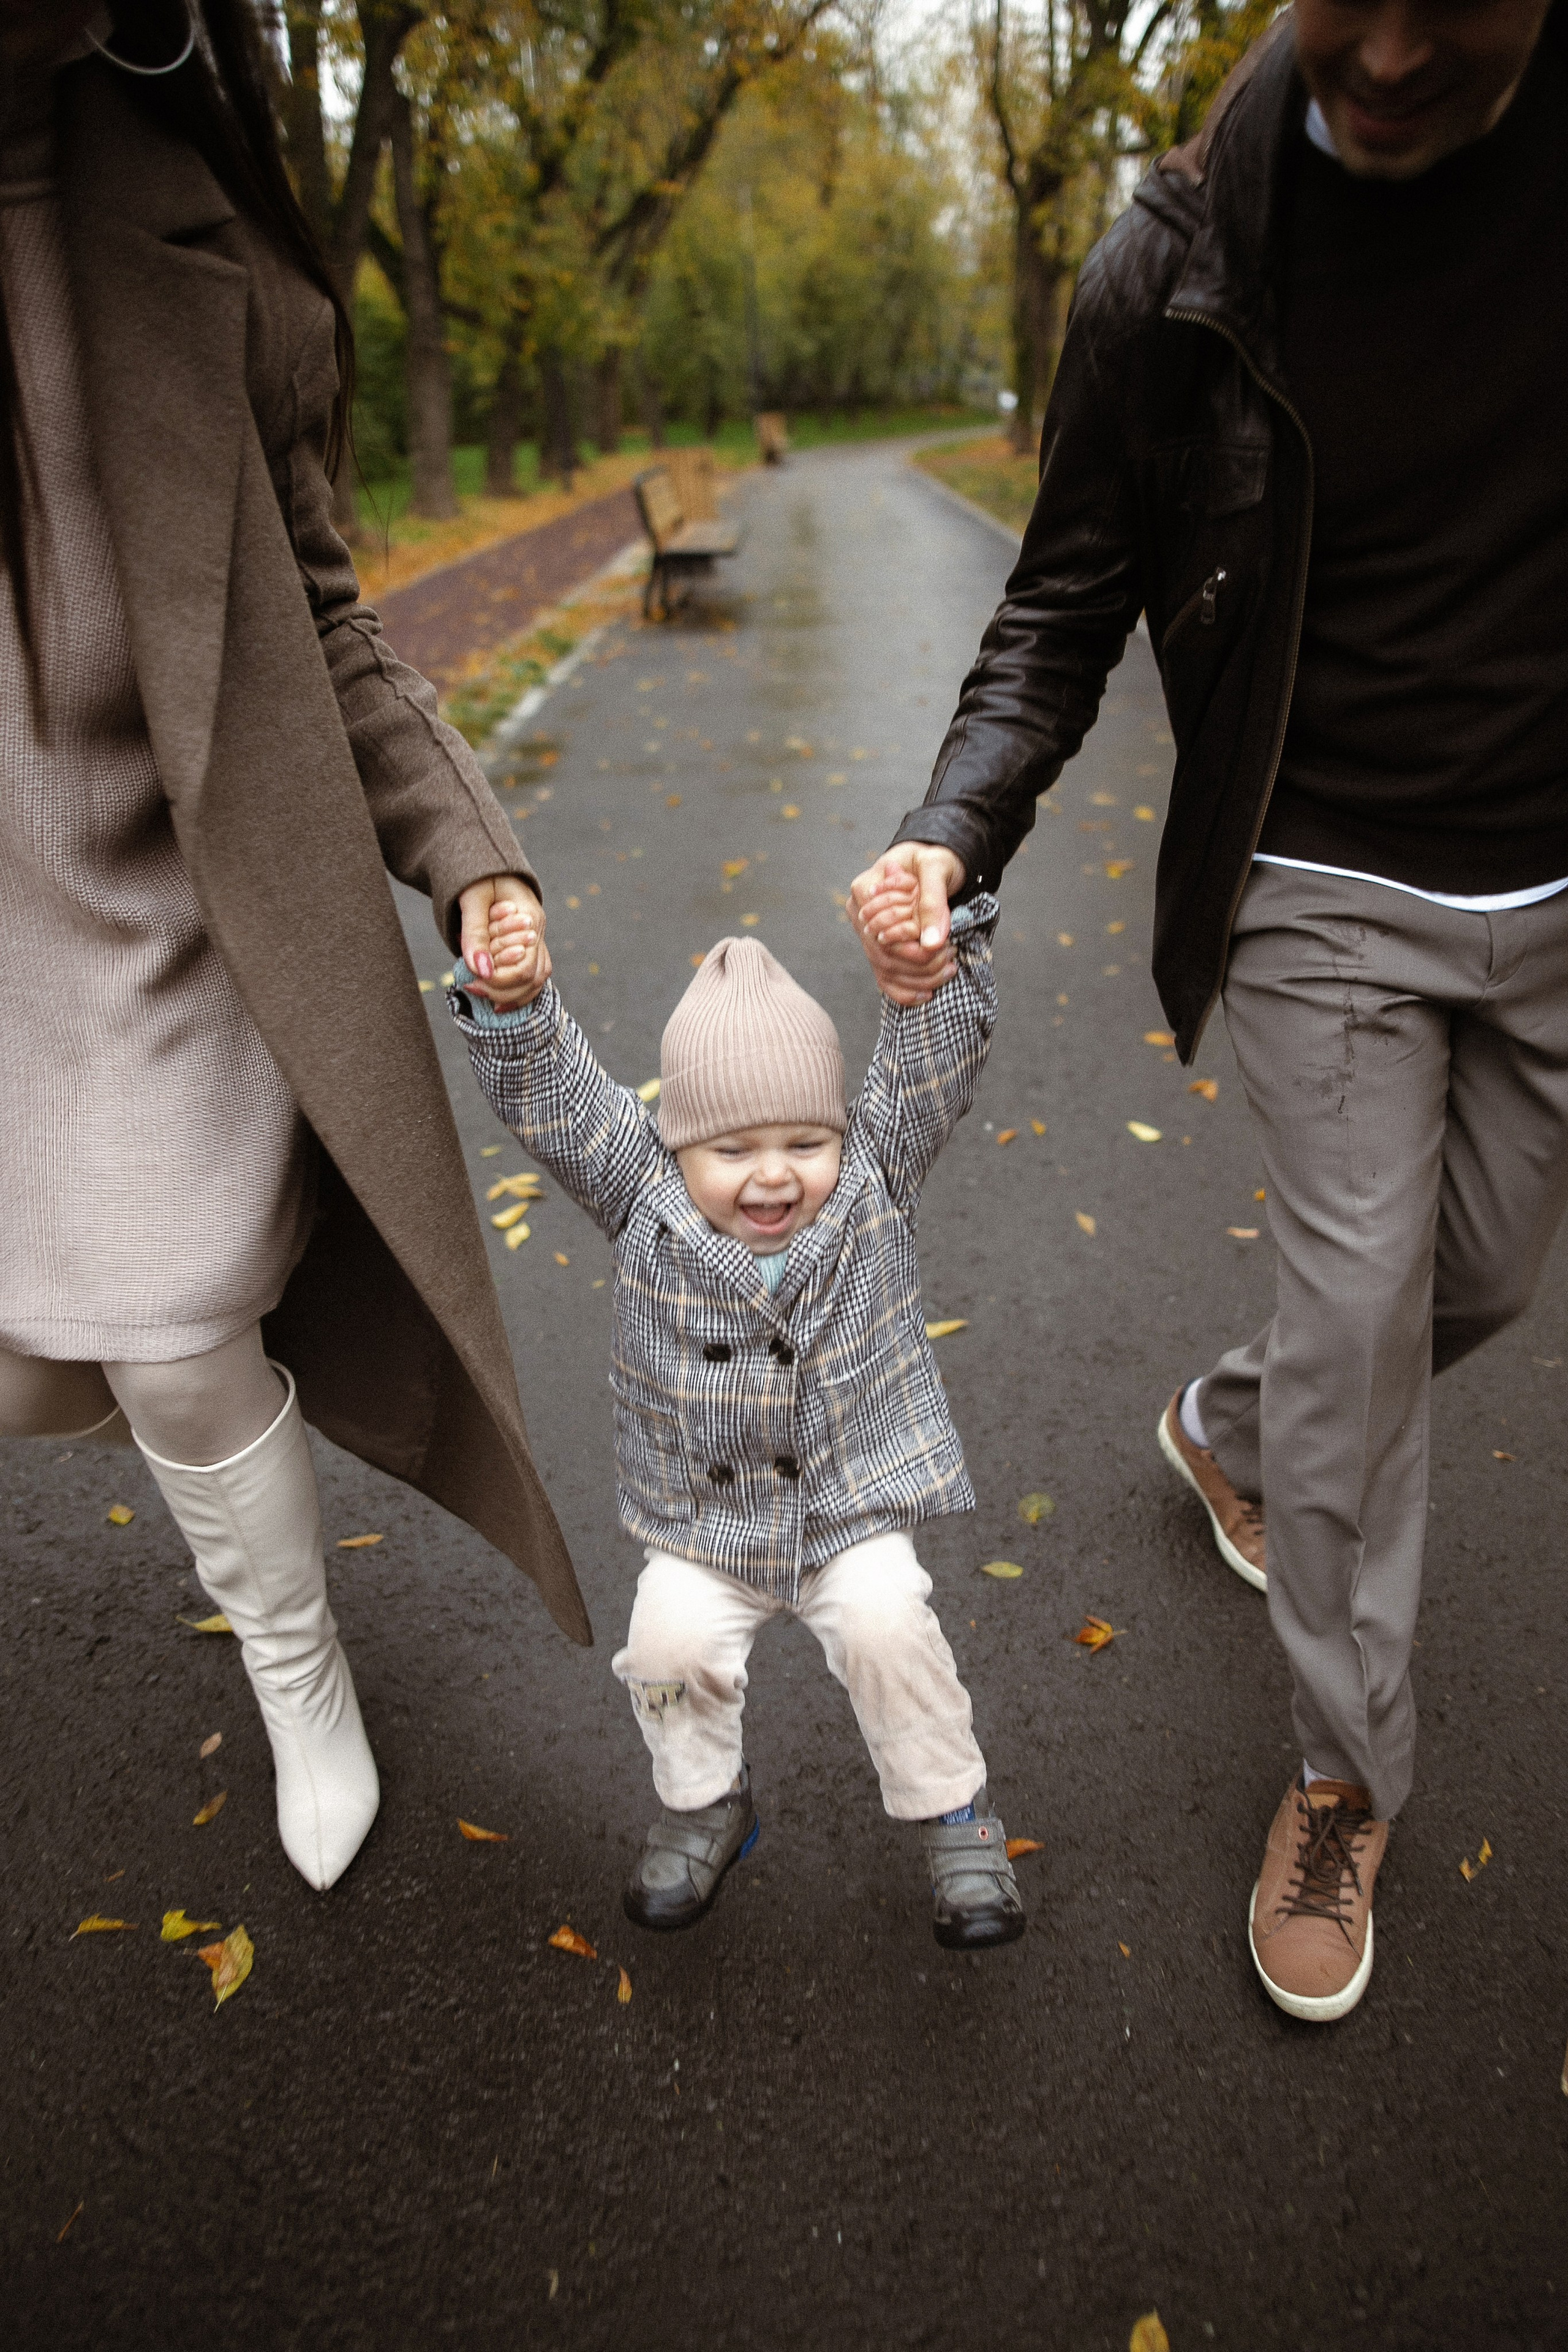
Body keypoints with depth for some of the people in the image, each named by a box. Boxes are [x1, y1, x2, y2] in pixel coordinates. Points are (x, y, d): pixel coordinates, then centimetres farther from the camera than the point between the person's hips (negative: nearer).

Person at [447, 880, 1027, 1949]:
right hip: (702, 1521, 1)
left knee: (886, 1623, -22)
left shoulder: (876, 1176, -10)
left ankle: (952, 1808, 6)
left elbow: (937, 1059, -22)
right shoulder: (645, 1197, -11)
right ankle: (705, 1800, 14)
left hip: (855, 1509, -1)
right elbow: (553, 1097, -20)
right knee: (672, 1642, -19)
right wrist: (519, 1004, -39)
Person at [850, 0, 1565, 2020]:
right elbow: (1066, 607, -4)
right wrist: (952, 832, -21)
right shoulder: (1177, 271, -11)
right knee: (1357, 1323, -3)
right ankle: (1350, 1777, 18)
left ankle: (1218, 1427, 48)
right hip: (1322, 894, -3)